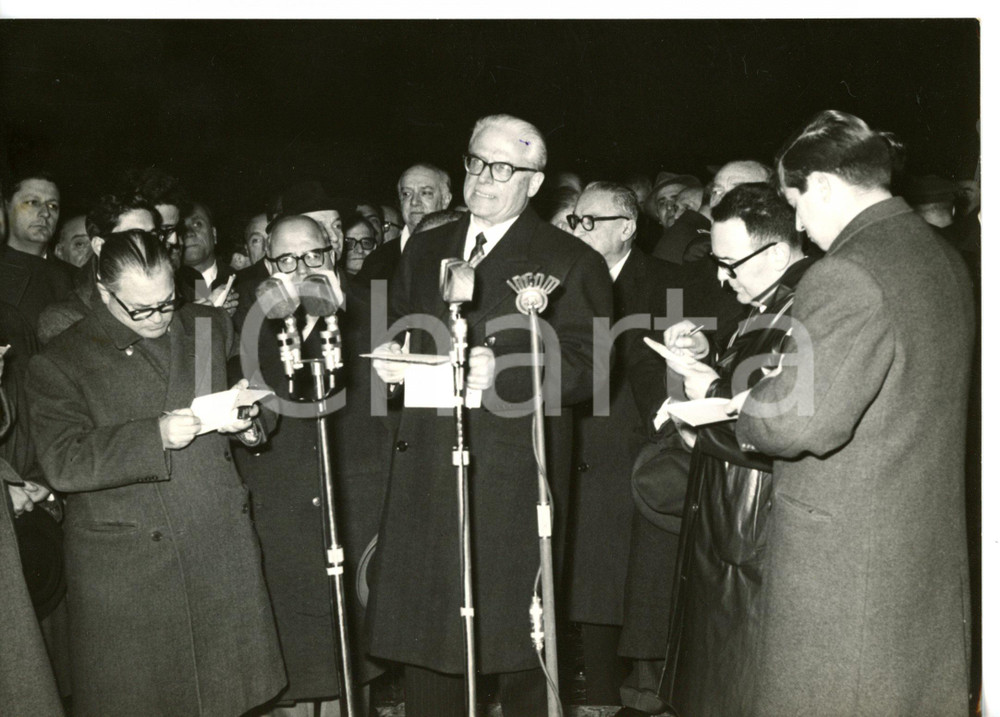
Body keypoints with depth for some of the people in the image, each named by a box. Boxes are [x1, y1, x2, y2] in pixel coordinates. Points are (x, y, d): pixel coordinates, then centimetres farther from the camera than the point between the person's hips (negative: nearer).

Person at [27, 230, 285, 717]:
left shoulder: (211, 328, 11)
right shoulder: (59, 364, -4)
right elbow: (63, 465, -14)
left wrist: (247, 423, -1)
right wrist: (156, 436, -23)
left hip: (222, 549, 4)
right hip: (125, 573, -3)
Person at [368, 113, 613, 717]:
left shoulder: (571, 262, -1)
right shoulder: (425, 251, 17)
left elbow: (584, 367, -9)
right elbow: (399, 333, 25)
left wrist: (501, 371, -22)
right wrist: (391, 361, 2)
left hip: (513, 479, -4)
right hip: (426, 469, 5)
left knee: (514, 637, 2)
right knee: (422, 630, 8)